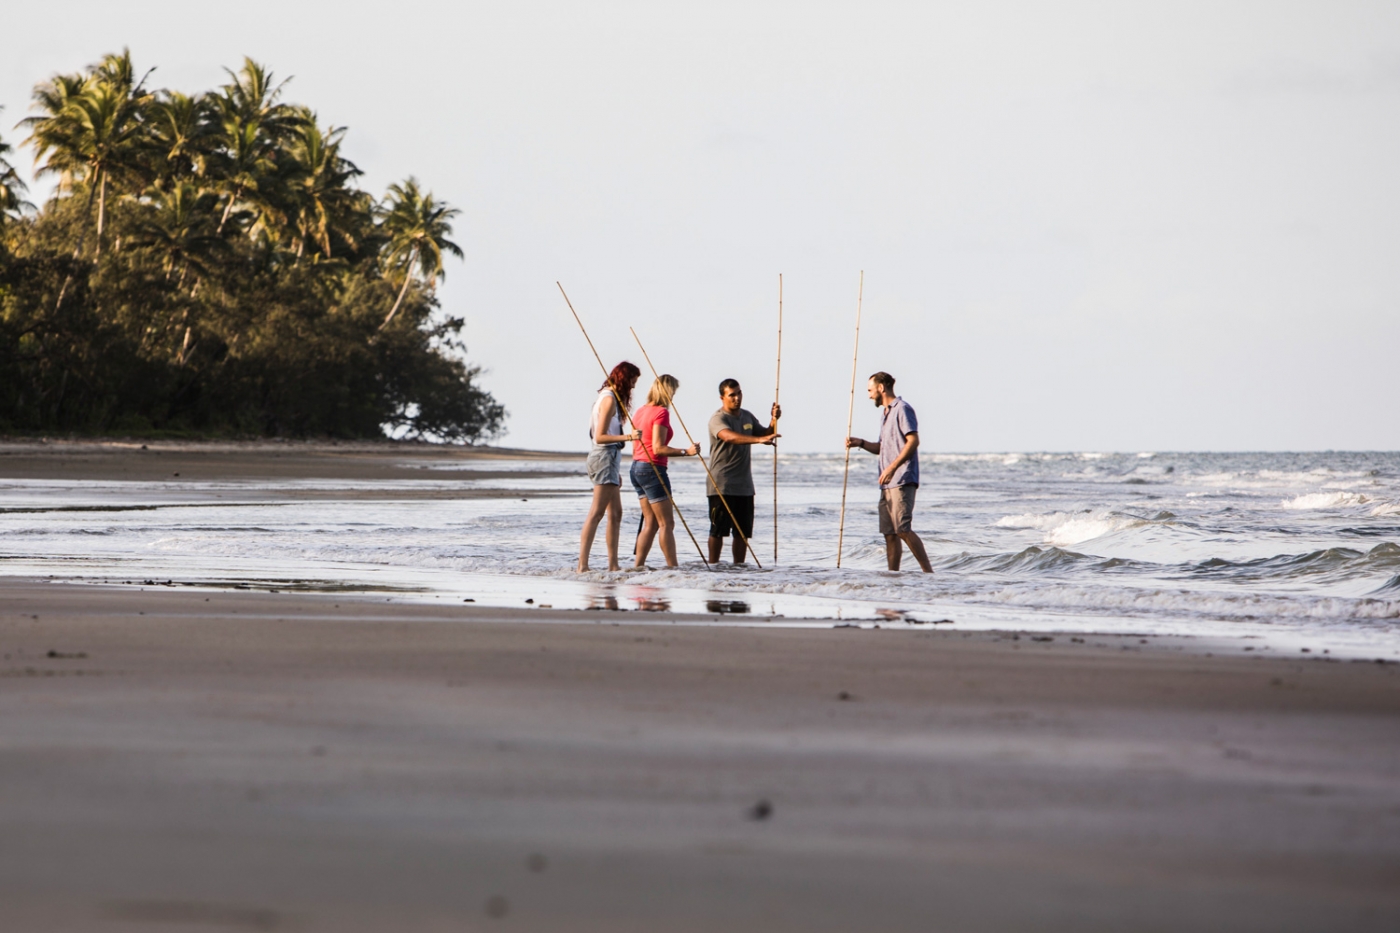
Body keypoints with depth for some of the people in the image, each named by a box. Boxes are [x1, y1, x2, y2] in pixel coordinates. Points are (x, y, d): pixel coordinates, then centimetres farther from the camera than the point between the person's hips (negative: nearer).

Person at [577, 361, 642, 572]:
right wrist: (627, 437, -31)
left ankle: (613, 564, 11)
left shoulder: (610, 397, 17)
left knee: (615, 513, 11)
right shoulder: (609, 399, -13)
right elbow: (600, 437, -19)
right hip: (605, 459, -11)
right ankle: (582, 565, -17)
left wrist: (616, 471, 20)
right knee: (597, 513, -13)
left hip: (609, 458, 11)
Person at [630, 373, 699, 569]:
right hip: (652, 469, -9)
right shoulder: (661, 412, -13)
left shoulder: (641, 411, 14)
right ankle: (672, 566, -9)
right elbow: (658, 448, -20)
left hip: (637, 467, 9)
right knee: (666, 523, -7)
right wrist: (685, 451, -23)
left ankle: (638, 565, 8)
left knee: (651, 522, 12)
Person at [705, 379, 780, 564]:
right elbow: (730, 436, -32)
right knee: (718, 529, -4)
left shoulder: (747, 416, 13)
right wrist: (759, 439, -44)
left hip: (744, 485, 7)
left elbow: (765, 434, 23)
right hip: (721, 485, -7)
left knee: (743, 531, 8)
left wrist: (773, 420, 2)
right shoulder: (718, 419, -12)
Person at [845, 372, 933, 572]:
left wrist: (892, 468, -21)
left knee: (903, 529, -17)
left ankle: (928, 572, -17)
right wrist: (861, 443, 12)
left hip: (902, 481, -10)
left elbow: (913, 441, -17)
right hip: (887, 483, 10)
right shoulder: (885, 413, 22)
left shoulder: (902, 409, -7)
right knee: (889, 533, 5)